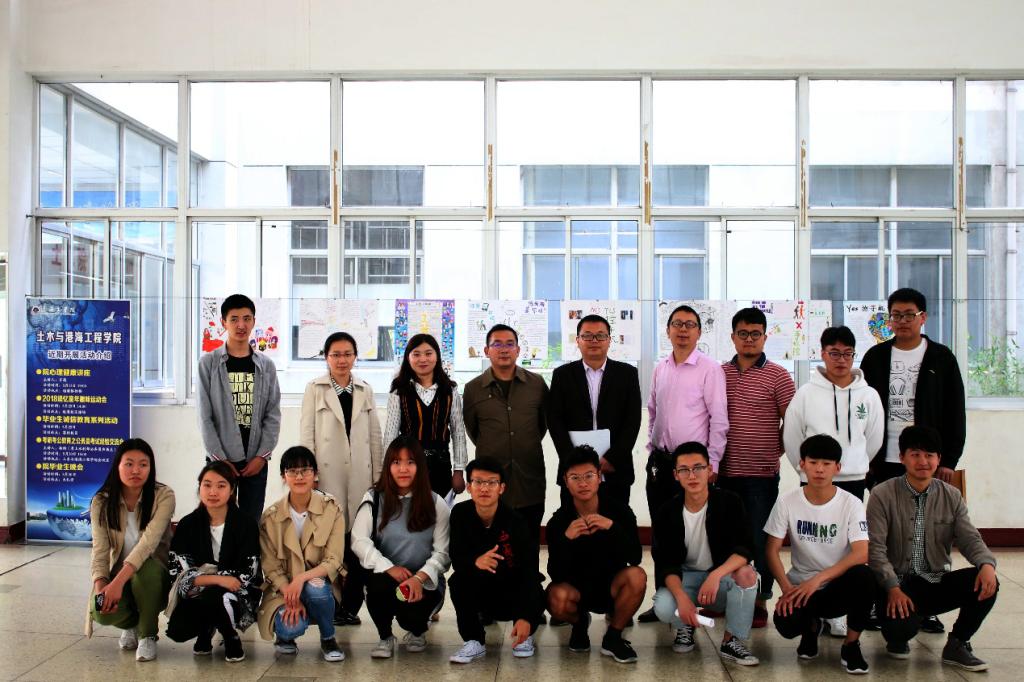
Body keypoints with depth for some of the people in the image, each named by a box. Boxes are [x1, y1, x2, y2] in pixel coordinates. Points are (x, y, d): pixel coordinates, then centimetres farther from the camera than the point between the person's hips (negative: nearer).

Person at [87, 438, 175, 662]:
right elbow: (100, 550, -12)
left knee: (145, 565, -37)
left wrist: (118, 582, -40)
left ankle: (148, 635, -12)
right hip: (118, 576, 2)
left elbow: (149, 541, -28)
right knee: (102, 611, -30)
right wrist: (100, 586, -31)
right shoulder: (101, 503, -5)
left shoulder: (163, 496, -16)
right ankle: (132, 624, 10)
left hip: (154, 577, -2)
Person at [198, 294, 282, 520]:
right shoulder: (208, 363, 0)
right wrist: (220, 458, -9)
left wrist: (262, 455, -5)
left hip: (256, 460, 2)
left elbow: (273, 415, 5)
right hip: (221, 459, -2)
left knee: (252, 523, 6)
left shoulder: (266, 365, 8)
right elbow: (205, 417, -3)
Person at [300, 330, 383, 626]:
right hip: (327, 473, -2)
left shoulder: (365, 391, 14)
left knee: (357, 536, -2)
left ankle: (351, 605, 6)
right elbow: (306, 433, 2)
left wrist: (378, 476, 8)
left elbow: (375, 435, 13)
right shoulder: (315, 389, 7)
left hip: (359, 473, 2)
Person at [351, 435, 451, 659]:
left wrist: (420, 577, -22)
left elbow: (442, 552, -4)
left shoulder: (435, 504, 1)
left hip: (424, 583, 0)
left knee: (411, 610, -30)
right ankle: (385, 637, -1)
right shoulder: (374, 499, 2)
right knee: (379, 584, -34)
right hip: (386, 576, 0)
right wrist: (389, 567, -21)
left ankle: (417, 631, 13)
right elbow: (359, 540, -7)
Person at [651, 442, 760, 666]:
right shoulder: (667, 512, -10)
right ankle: (685, 626, 8)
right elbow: (666, 563, -13)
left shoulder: (730, 502, -13)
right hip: (684, 577, 0)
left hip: (723, 575, 0)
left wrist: (716, 575, -41)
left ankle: (730, 642, -13)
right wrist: (682, 598, -33)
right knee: (663, 608, -31)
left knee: (747, 574, -34)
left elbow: (745, 548, -22)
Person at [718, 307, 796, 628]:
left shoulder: (777, 376, -3)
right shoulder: (720, 373, 7)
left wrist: (774, 451, 2)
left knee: (760, 538, 3)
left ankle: (760, 602, 13)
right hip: (726, 471, 4)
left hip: (761, 473, -3)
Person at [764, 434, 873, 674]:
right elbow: (772, 551, -4)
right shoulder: (787, 502, -6)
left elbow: (862, 554, -20)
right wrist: (786, 588, -20)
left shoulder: (852, 504, -9)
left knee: (863, 576, -34)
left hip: (839, 586, 0)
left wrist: (818, 579, -28)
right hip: (800, 586, 0)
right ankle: (811, 626, 12)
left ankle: (851, 645, -8)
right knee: (786, 624, -31)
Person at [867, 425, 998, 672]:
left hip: (937, 582, 4)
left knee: (986, 584, -23)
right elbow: (875, 548, -12)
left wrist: (987, 563, -22)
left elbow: (969, 538, 1)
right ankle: (897, 638, 9)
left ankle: (957, 645, 2)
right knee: (901, 625, -34)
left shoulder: (951, 497, 7)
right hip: (898, 584, -4)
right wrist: (893, 588, -24)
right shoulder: (882, 495, -6)